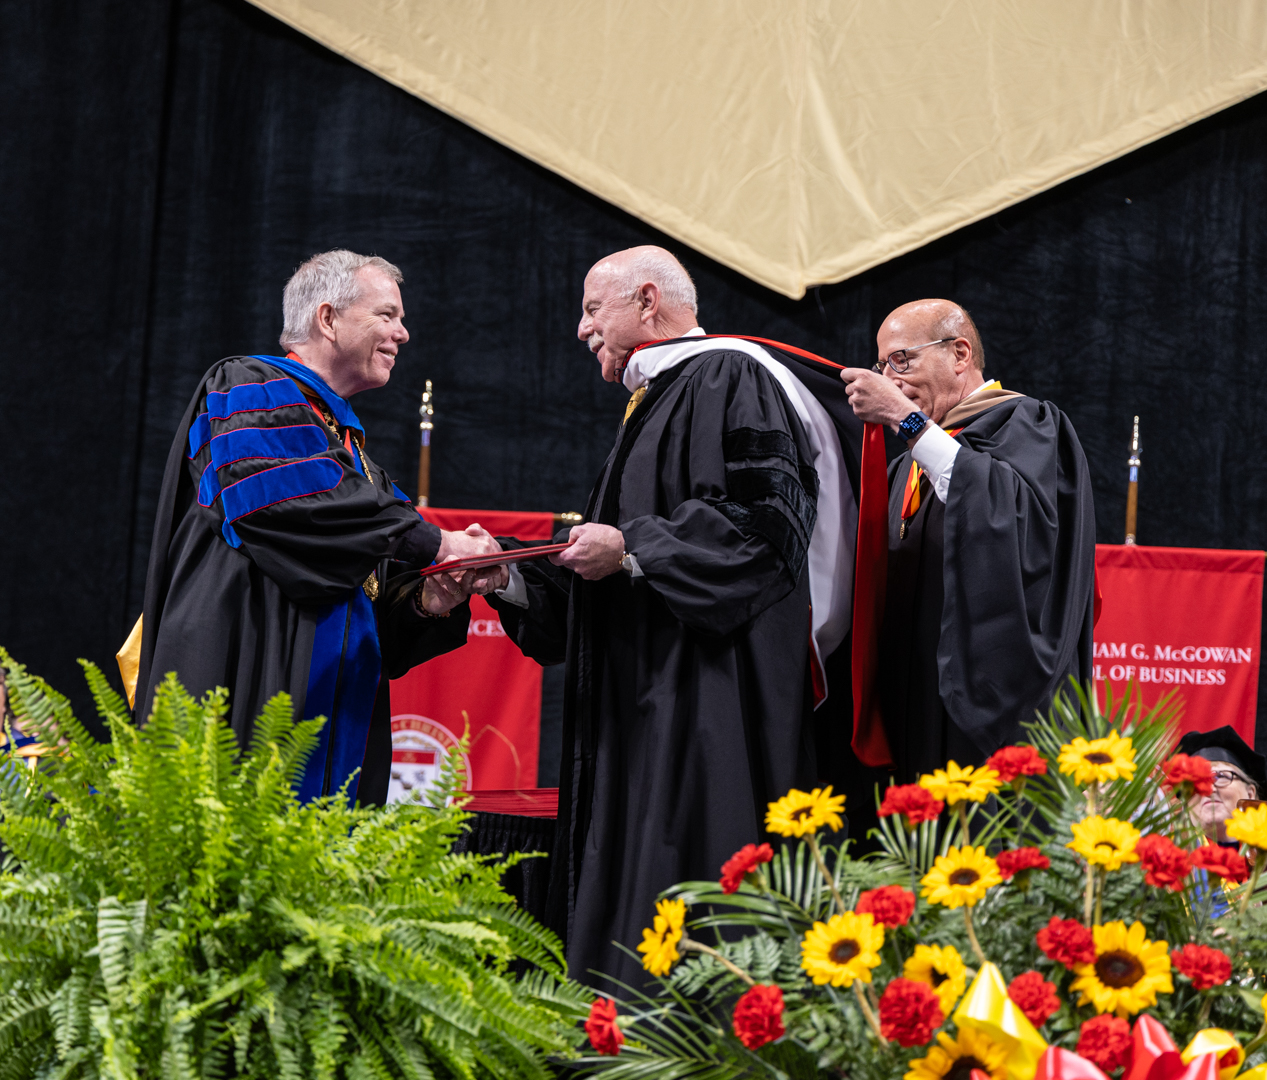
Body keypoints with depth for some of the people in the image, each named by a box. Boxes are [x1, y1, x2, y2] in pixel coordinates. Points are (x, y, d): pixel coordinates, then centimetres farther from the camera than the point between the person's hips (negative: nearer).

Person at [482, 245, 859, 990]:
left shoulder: (730, 380, -6)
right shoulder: (654, 404, 25)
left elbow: (765, 515, -20)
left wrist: (632, 549, -17)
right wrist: (510, 577, 12)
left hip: (712, 699, -10)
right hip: (644, 704, 10)